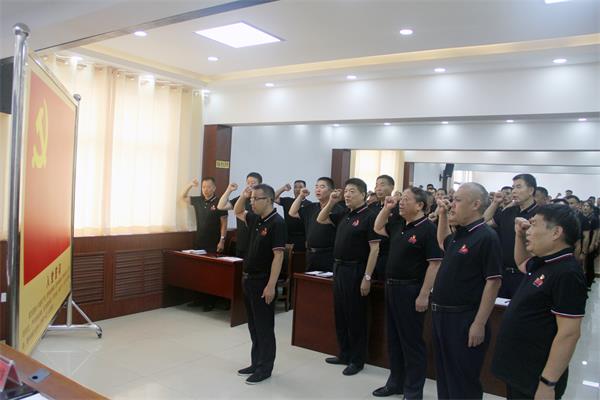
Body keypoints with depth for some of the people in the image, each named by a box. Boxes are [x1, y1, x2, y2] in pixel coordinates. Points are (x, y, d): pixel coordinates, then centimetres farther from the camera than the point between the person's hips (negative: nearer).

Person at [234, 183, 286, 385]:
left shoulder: (276, 222, -17)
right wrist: (243, 195, 8)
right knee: (253, 325, 16)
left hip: (263, 282, -9)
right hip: (249, 279, 9)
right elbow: (238, 212, 27)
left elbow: (278, 255, -21)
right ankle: (256, 363, 28)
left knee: (264, 327, 3)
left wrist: (271, 286, -23)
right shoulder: (256, 219, 8)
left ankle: (265, 368, 14)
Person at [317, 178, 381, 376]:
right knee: (340, 314, 16)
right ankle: (344, 354, 30)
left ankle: (358, 360, 16)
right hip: (339, 268, 8)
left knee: (355, 317, 3)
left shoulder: (369, 216, -13)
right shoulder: (344, 214, 9)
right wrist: (331, 202, 7)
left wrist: (367, 277, -19)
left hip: (356, 270, -8)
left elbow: (374, 249, -16)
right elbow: (321, 220, 21)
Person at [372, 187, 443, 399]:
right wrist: (386, 208, 11)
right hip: (392, 287, 9)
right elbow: (377, 228, 27)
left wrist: (424, 295, -22)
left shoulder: (428, 229, -15)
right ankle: (396, 383, 31)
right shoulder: (399, 225, 9)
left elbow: (435, 264, -19)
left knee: (412, 341, 3)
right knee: (394, 339, 17)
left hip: (411, 290, -8)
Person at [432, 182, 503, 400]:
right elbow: (443, 243, 33)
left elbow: (493, 282, -18)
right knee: (444, 376, 19)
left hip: (464, 319, -8)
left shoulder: (486, 237, -16)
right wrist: (442, 216, 17)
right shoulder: (460, 234, 9)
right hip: (442, 315, 8)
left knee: (463, 382, 5)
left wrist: (479, 324, -20)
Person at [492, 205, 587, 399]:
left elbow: (569, 333, -24)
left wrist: (547, 384, -23)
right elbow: (521, 263, 29)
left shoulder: (567, 273, -22)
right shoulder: (541, 263, 6)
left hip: (535, 378, -9)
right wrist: (519, 235, 10)